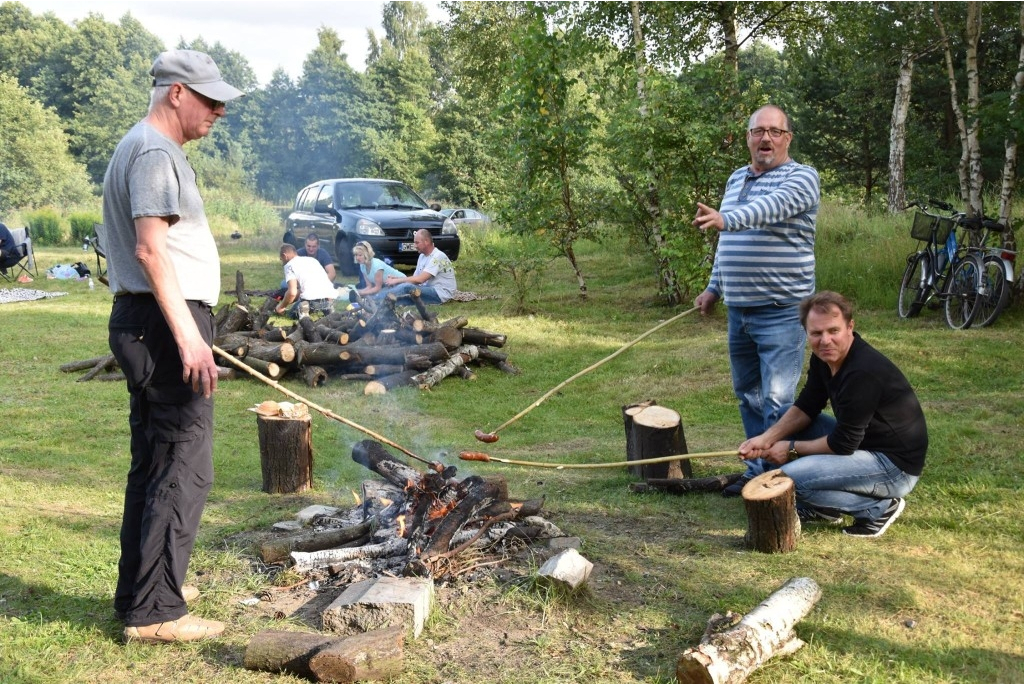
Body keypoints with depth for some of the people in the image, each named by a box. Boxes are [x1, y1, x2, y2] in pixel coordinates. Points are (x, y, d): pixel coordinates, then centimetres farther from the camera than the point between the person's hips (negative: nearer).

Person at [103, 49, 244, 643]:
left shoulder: (143, 148, 22)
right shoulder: (155, 152, -11)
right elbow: (150, 247, -22)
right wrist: (188, 334, -25)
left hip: (145, 323, 11)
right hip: (164, 323, -11)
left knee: (154, 466, 15)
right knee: (185, 470, -8)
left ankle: (138, 594, 25)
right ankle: (155, 611, -3)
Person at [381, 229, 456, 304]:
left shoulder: (438, 256, -15)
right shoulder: (422, 256, 15)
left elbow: (420, 279, -22)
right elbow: (415, 277, 12)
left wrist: (397, 280, -16)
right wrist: (397, 278, -6)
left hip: (440, 293, -9)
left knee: (406, 287, -28)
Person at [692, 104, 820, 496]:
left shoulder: (801, 178, -7)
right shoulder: (736, 179, 16)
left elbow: (770, 207, -29)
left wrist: (725, 219, -45)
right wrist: (714, 288, 21)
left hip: (781, 312, -7)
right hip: (738, 310, 7)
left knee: (776, 401, -8)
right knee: (747, 396, 14)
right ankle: (758, 472, 26)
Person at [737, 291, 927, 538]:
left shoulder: (863, 372, -29)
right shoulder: (825, 355, -2)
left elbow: (842, 444, -22)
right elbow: (806, 407, 7)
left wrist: (791, 449, -9)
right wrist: (766, 438, -7)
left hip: (896, 465, -10)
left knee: (788, 478, -21)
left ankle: (878, 508, -6)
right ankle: (823, 506, 13)